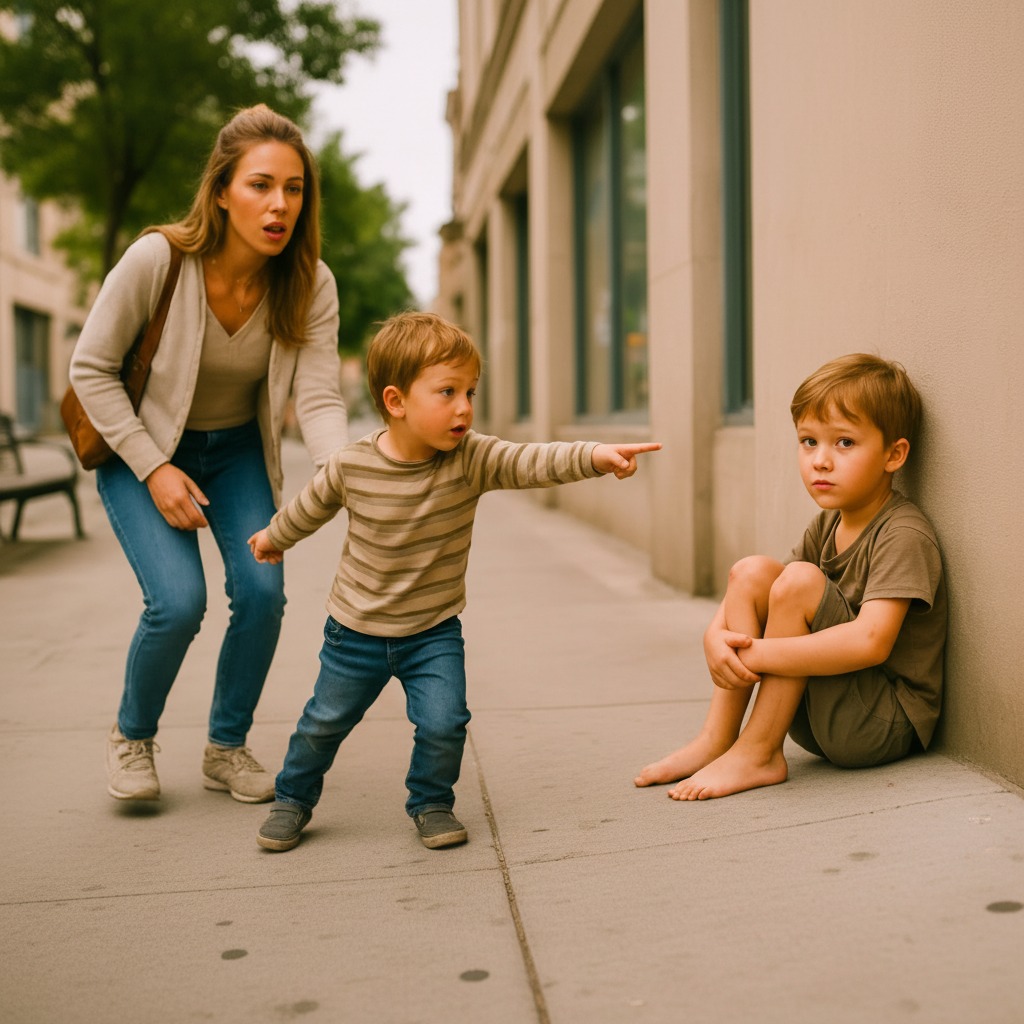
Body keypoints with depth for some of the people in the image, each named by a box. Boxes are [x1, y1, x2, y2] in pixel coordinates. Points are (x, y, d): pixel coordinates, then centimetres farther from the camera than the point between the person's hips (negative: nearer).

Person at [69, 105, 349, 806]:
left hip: (239, 452, 3)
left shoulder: (311, 285, -17)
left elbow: (319, 398, -22)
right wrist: (154, 469, -20)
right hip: (141, 448, -3)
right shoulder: (157, 259, -26)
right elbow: (91, 369, -16)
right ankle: (132, 737, 12)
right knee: (178, 600, -19)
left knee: (262, 591, -14)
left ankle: (227, 747, 12)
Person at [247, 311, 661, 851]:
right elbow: (312, 505, 3)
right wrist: (275, 536, 21)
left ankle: (431, 803, 17)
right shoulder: (351, 467, -18)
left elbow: (532, 462, -34)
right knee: (324, 722, 13)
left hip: (434, 631, 0)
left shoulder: (472, 459, -19)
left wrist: (594, 455, -51)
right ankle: (293, 799, 39)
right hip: (356, 630, 0)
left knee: (444, 724, -12)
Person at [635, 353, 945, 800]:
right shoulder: (827, 525, 7)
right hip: (821, 720, 8)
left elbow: (871, 642, -33)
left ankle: (757, 754, -16)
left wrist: (757, 654, -30)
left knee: (799, 581, -25)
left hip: (886, 724, -8)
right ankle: (717, 738, -8)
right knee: (751, 571, -5)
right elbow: (749, 593, 6)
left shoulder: (904, 536, -18)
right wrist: (716, 635, -18)